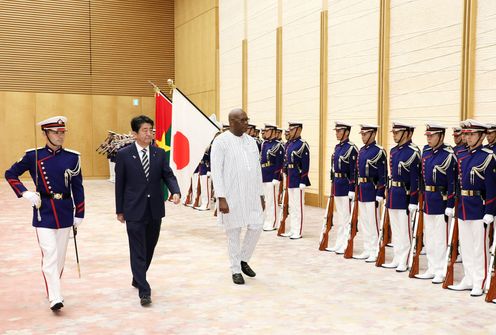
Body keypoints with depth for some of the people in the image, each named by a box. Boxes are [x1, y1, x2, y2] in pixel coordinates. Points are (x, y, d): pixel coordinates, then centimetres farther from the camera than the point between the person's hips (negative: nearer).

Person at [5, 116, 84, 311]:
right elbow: (10, 174, 6)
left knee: (60, 255, 12)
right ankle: (55, 298, -6)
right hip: (43, 213, -2)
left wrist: (79, 214, 3)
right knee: (50, 255, -9)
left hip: (65, 212, 2)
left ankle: (53, 288, 31)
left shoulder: (72, 157, 0)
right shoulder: (33, 156, -3)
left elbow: (78, 188, 4)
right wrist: (25, 193, -8)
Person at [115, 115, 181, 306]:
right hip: (134, 211, -4)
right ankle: (144, 290, -2)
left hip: (155, 210, 4)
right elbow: (119, 183, 0)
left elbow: (168, 175, 2)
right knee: (138, 251, -4)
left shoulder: (159, 153, 5)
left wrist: (175, 191, -19)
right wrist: (119, 210, 1)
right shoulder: (124, 154, -3)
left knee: (149, 248, 15)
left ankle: (138, 279, 36)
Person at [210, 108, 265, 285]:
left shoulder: (251, 140, 9)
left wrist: (261, 195, 11)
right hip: (231, 196, -5)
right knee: (234, 233, 5)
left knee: (256, 227, 4)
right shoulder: (221, 141, -8)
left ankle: (243, 260, 27)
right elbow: (216, 171, -12)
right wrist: (221, 198, -17)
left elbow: (257, 169, 13)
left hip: (251, 194, 5)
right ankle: (236, 270, 19)